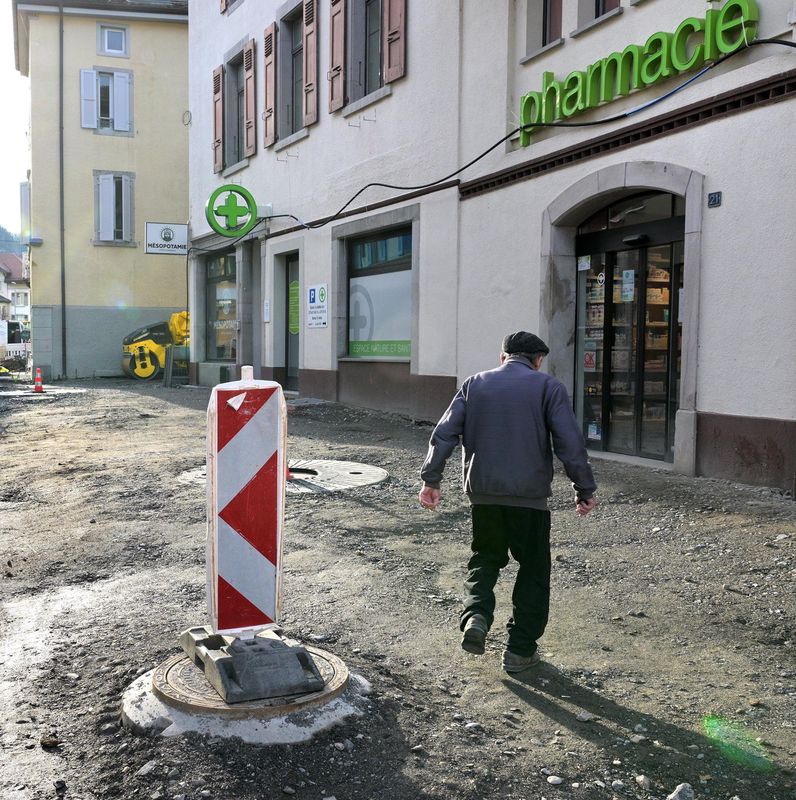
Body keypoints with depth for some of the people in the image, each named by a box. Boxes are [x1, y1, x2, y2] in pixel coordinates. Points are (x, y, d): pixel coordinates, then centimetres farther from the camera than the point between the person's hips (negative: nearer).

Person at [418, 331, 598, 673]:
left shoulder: (476, 383, 7)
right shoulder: (548, 386, 0)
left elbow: (444, 433, 3)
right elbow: (570, 443, -7)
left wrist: (431, 479, 7)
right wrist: (585, 489, 1)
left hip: (483, 492, 3)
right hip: (529, 494, -2)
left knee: (485, 558, 22)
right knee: (533, 570, 12)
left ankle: (476, 614, -1)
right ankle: (520, 650, 15)